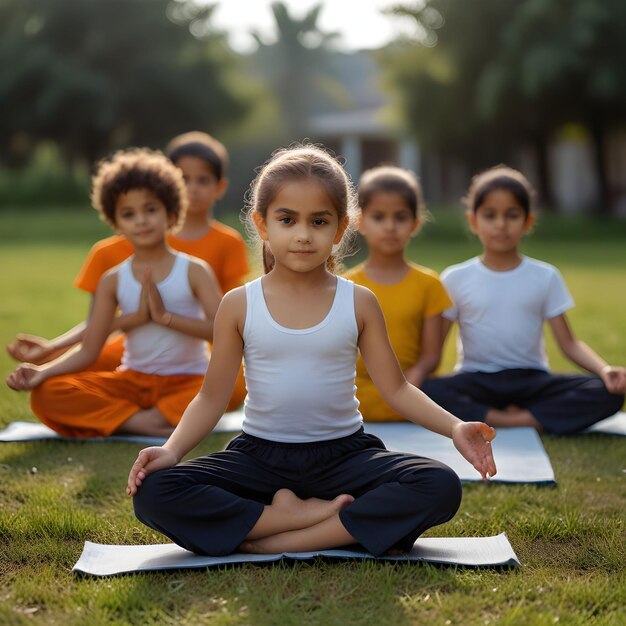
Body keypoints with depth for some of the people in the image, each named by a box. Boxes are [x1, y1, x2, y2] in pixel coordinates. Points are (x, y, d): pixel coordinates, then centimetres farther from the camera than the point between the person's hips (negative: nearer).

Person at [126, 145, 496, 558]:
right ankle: (308, 515, -21)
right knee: (153, 492, -25)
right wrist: (172, 450, -16)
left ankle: (285, 542, -24)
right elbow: (213, 397, 1)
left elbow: (396, 388, 0)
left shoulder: (359, 303, 0)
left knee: (441, 487, -28)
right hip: (260, 456, 0)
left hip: (343, 453, 0)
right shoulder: (239, 306, -1)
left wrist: (454, 427, -16)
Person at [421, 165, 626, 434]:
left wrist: (604, 369, -18)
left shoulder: (545, 277, 4)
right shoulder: (455, 279, 2)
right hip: (476, 382, -1)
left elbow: (569, 343, 2)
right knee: (418, 392, -34)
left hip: (531, 380, 1)